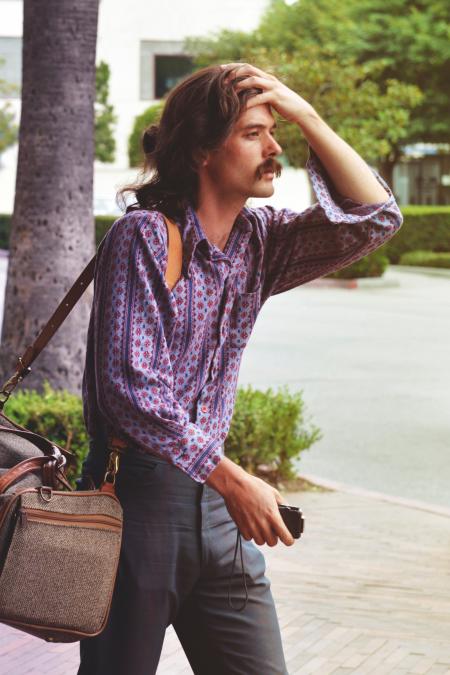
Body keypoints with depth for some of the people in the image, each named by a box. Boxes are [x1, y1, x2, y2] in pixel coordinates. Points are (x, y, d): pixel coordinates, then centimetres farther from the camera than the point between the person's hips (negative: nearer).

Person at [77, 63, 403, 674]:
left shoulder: (259, 240, 7)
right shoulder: (144, 236, -12)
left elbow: (376, 218, 0)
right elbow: (131, 388, -18)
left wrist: (307, 116, -8)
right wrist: (232, 481, -19)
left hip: (213, 488, 6)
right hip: (137, 487, -6)